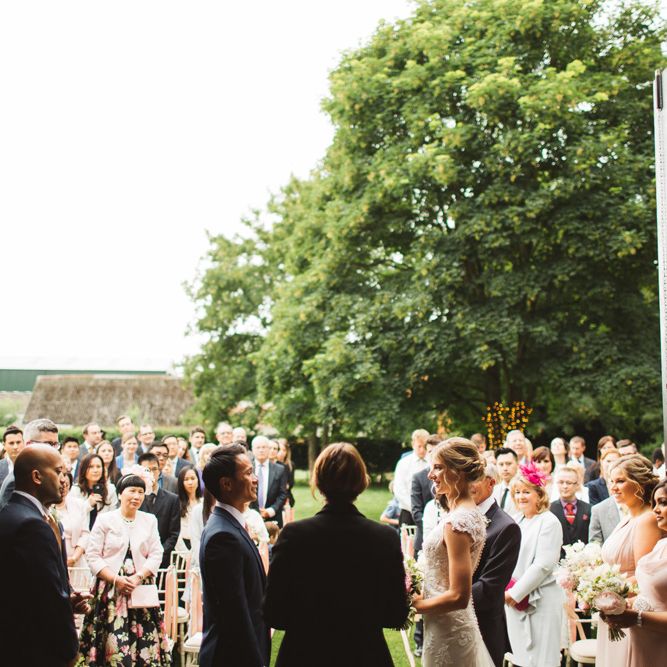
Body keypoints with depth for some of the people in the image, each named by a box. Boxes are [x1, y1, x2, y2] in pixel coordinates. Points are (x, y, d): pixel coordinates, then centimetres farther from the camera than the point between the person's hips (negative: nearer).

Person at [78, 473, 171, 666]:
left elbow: (156, 555, 5)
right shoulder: (105, 520, 3)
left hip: (141, 589, 2)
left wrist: (138, 576, -11)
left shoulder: (150, 521, 11)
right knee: (114, 641, -8)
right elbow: (93, 555, -2)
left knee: (145, 640, -5)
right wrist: (116, 579, -11)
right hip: (111, 589, -2)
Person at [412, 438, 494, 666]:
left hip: (447, 629, -9)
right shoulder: (470, 512, 7)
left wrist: (414, 605, -13)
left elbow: (458, 596, -24)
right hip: (460, 624, 9)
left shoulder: (456, 521, -22)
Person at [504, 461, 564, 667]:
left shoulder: (549, 522, -8)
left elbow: (543, 565, -15)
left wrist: (515, 593, -13)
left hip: (540, 601, -6)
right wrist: (506, 590, -1)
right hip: (514, 600, 7)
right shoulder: (516, 522, 12)